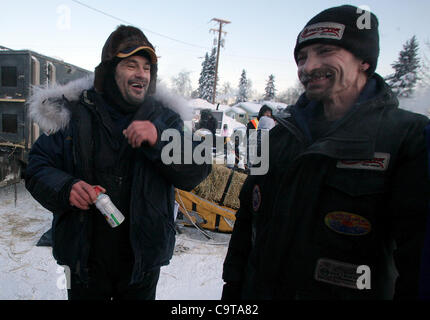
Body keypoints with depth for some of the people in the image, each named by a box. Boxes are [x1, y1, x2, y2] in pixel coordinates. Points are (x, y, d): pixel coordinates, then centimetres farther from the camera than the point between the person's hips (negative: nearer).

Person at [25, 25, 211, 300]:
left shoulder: (164, 117, -3)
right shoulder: (74, 113, -4)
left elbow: (196, 174, -10)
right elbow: (38, 167, -1)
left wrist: (159, 141, -26)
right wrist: (65, 188, -22)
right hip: (86, 258, 0)